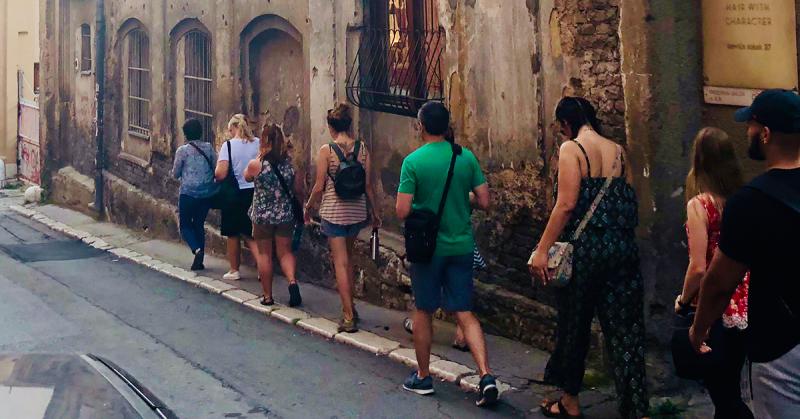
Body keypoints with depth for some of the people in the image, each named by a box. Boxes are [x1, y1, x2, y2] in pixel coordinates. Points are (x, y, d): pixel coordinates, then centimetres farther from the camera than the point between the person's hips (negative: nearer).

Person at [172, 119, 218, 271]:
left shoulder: (183, 150, -9)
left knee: (185, 224, 10)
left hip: (188, 193, -4)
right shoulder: (209, 147, 0)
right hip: (207, 194, 4)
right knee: (199, 224, 15)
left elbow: (175, 173, -2)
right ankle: (199, 261, 13)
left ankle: (197, 249, -16)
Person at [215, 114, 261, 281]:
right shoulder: (258, 143, -3)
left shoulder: (228, 145, -12)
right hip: (254, 192, 3)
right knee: (249, 234, 13)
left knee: (233, 235, 13)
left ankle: (234, 270, 23)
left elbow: (220, 174, -17)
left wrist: (216, 171, 4)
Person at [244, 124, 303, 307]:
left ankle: (268, 296, 13)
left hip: (262, 215, -2)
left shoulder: (256, 164, -12)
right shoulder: (289, 163, -4)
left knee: (264, 254, 10)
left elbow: (247, 177, 10)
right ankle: (292, 281, -14)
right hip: (286, 215, 2)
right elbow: (298, 190, 3)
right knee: (285, 252, 12)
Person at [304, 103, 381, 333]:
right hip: (357, 211, 4)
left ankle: (349, 316, 0)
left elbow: (319, 186, -8)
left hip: (334, 211, -4)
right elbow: (369, 185, 2)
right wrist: (375, 212, 13)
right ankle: (349, 307, 28)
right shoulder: (362, 148, 0)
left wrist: (309, 206, 9)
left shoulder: (326, 150, -9)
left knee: (340, 262, 2)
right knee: (348, 258, 21)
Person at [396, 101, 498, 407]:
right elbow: (484, 202, -1)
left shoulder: (413, 161, -12)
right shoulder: (466, 157, -2)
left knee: (423, 312, 13)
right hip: (461, 245, 3)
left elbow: (402, 212, -14)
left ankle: (423, 377, 23)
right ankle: (486, 376, -8)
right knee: (465, 313, 6)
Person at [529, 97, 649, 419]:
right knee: (625, 328, 5)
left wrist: (542, 250, -14)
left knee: (574, 323, 11)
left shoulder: (572, 148, -7)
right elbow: (630, 202, 12)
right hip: (623, 247, 5)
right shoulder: (617, 150, 11)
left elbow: (566, 204, -15)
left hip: (585, 247, -5)